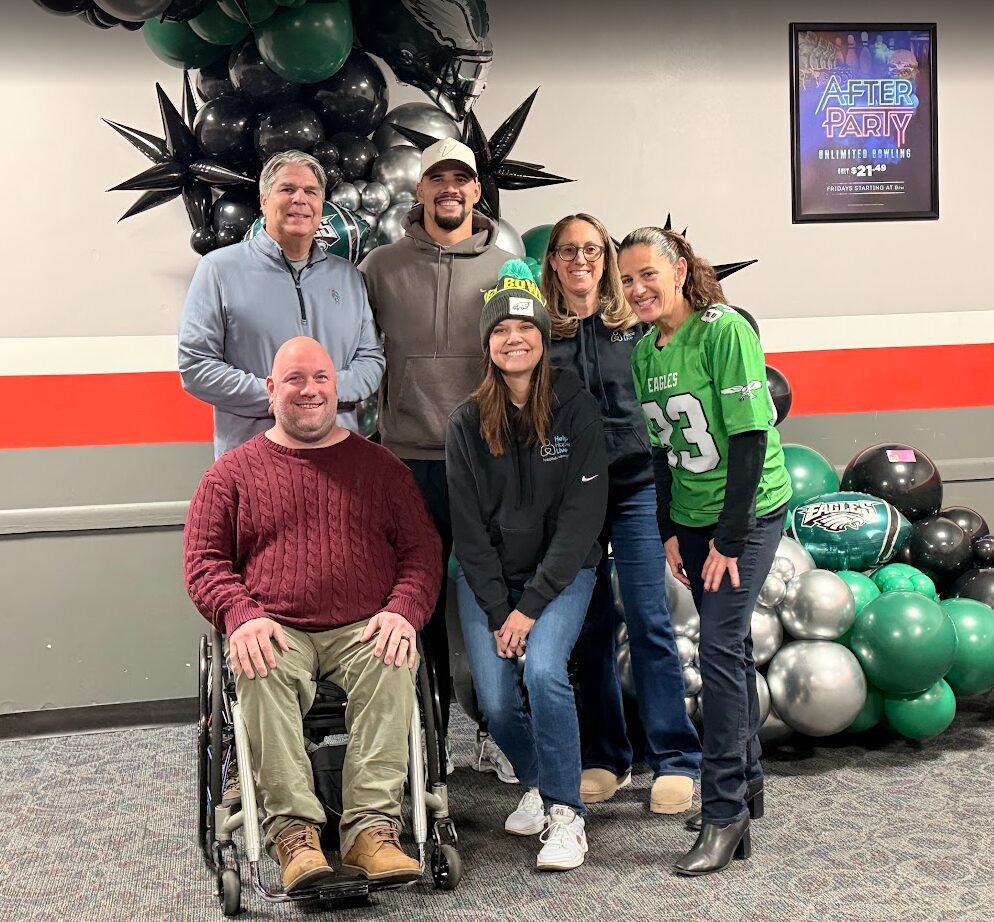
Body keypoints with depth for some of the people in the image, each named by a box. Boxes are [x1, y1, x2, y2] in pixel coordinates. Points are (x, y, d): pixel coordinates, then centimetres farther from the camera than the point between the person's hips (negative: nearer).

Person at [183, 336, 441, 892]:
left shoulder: (378, 465, 17)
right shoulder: (232, 473, 15)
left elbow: (422, 548, 12)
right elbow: (203, 560, 8)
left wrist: (404, 610, -9)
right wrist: (241, 615, -12)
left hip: (365, 629, 1)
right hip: (277, 632, 0)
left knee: (393, 664, -32)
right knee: (261, 673, -34)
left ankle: (372, 828, -33)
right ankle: (293, 831, -32)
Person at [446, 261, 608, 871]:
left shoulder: (575, 408, -8)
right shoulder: (468, 424, -2)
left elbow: (583, 514, -11)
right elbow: (469, 527, -2)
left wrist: (531, 605, -15)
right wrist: (497, 612, -10)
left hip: (561, 571, -2)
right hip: (486, 578, 2)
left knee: (543, 670, -25)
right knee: (495, 700, -12)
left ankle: (565, 813, -10)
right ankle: (537, 781, 19)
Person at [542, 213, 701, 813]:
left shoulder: (636, 323, 4)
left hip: (635, 486, -1)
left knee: (648, 620, -3)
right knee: (590, 627, 8)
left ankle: (677, 761, 7)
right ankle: (605, 759, 21)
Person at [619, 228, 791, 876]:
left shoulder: (724, 329, -17)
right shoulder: (644, 349, 5)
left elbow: (750, 438, -19)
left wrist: (729, 537, -20)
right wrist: (671, 531, 5)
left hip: (750, 511, -7)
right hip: (692, 519, 7)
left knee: (720, 648, -13)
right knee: (731, 646, 14)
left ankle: (724, 813, -7)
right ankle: (748, 782, 27)